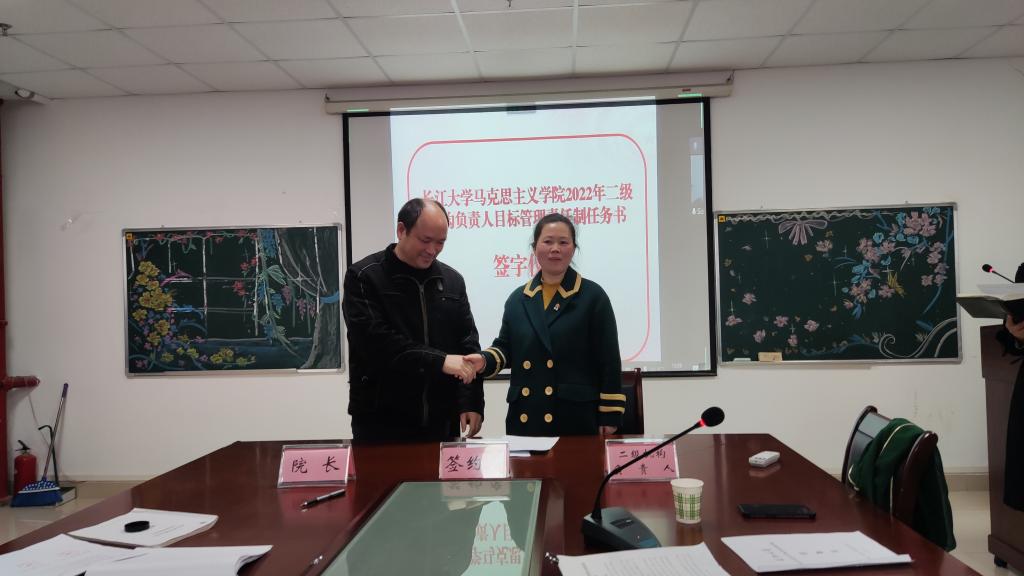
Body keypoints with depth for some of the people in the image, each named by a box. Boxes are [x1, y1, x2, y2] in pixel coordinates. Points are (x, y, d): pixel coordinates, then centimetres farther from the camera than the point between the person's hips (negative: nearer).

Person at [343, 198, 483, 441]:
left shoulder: (452, 280, 9)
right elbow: (375, 341, -18)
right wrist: (438, 361, -22)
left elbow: (468, 344, 8)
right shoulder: (364, 277, -5)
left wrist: (471, 402, -3)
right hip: (381, 423, -4)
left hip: (441, 421, 4)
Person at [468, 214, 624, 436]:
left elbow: (608, 360, -3)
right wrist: (485, 361, -5)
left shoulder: (592, 296, -1)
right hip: (525, 416, 4)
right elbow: (506, 348, 17)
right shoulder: (518, 298, 11)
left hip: (576, 416, -3)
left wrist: (610, 416, -7)